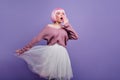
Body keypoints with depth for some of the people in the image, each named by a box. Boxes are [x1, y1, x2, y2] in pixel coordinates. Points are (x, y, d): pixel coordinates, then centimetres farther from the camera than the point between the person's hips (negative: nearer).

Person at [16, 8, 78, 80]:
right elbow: (37, 39, 1)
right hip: (50, 53, -2)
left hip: (61, 54, 3)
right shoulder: (49, 27, 3)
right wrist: (24, 49, -1)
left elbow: (75, 37, -1)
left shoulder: (65, 28, 12)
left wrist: (67, 25, 2)